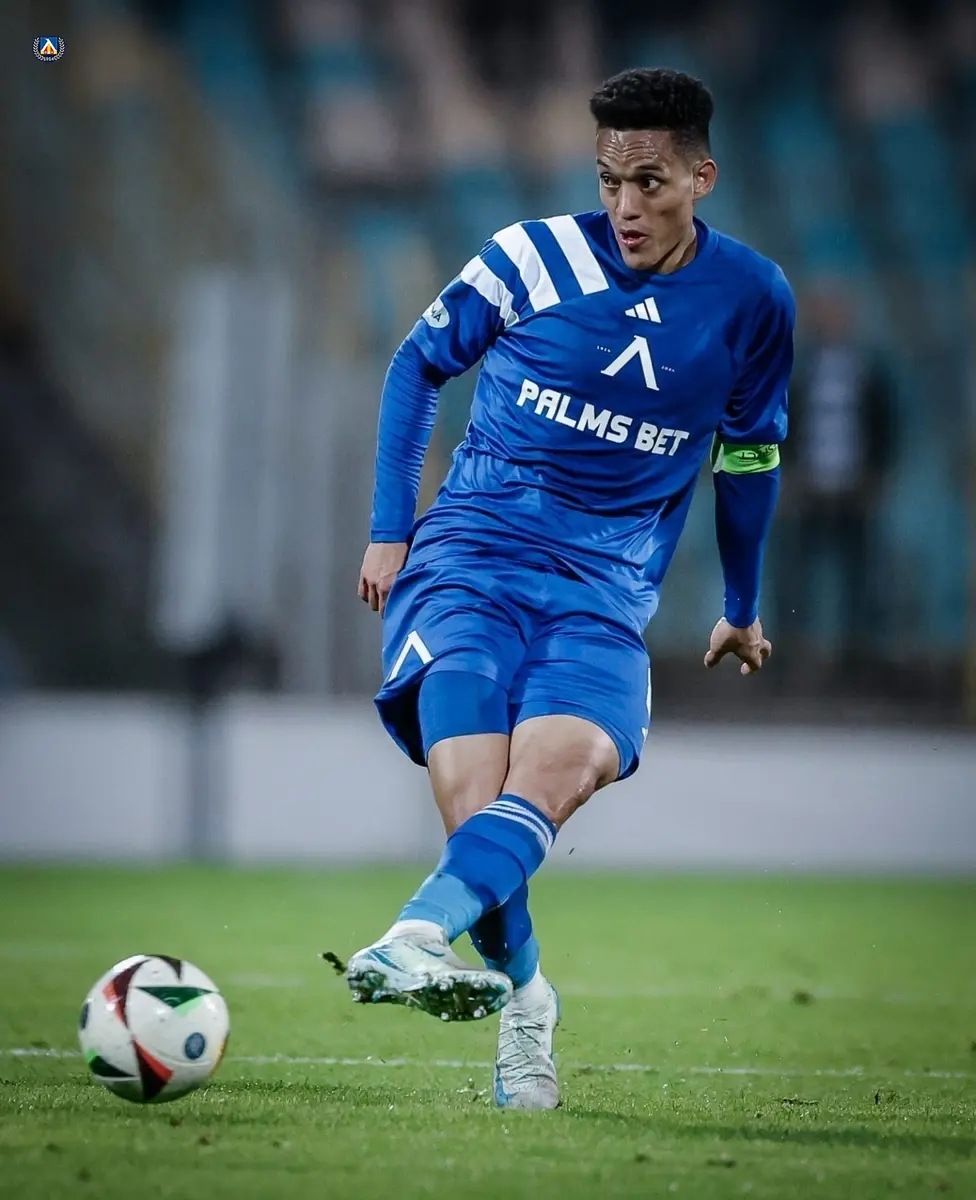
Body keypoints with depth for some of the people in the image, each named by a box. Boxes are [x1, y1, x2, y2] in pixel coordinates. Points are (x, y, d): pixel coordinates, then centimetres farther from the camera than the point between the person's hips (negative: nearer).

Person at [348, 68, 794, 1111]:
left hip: (606, 588, 1)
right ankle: (520, 998, -7)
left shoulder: (752, 300, 3)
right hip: (469, 553, -1)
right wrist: (388, 531, 9)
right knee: (473, 787, -25)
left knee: (562, 764, -31)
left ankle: (416, 939, -50)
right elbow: (418, 365, 14)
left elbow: (749, 455, 20)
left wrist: (742, 609, 29)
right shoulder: (534, 258, -1)